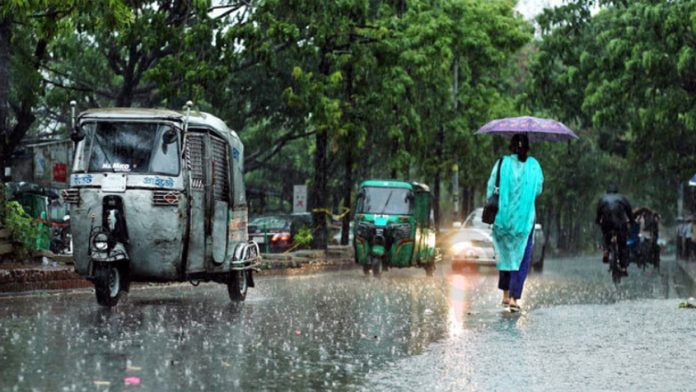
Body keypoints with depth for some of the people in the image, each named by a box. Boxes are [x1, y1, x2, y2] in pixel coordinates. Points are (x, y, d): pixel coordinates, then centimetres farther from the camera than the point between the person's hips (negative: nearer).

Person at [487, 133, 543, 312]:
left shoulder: (502, 163, -3)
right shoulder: (534, 165, -2)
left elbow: (491, 189, -3)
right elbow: (538, 189, 4)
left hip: (503, 216, 1)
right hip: (526, 217, -1)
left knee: (505, 254, 17)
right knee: (521, 257, 2)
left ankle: (506, 294, 21)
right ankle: (514, 297, -9)